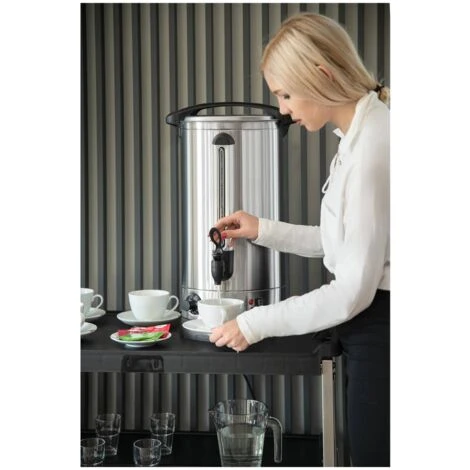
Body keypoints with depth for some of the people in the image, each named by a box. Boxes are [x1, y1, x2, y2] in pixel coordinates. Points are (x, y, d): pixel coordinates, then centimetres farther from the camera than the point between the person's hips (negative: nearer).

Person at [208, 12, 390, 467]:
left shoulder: (371, 147, -23)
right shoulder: (360, 132, 8)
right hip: (367, 325, 9)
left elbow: (354, 290, -22)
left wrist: (257, 323, -15)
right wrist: (265, 231, 8)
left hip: (379, 330, -9)